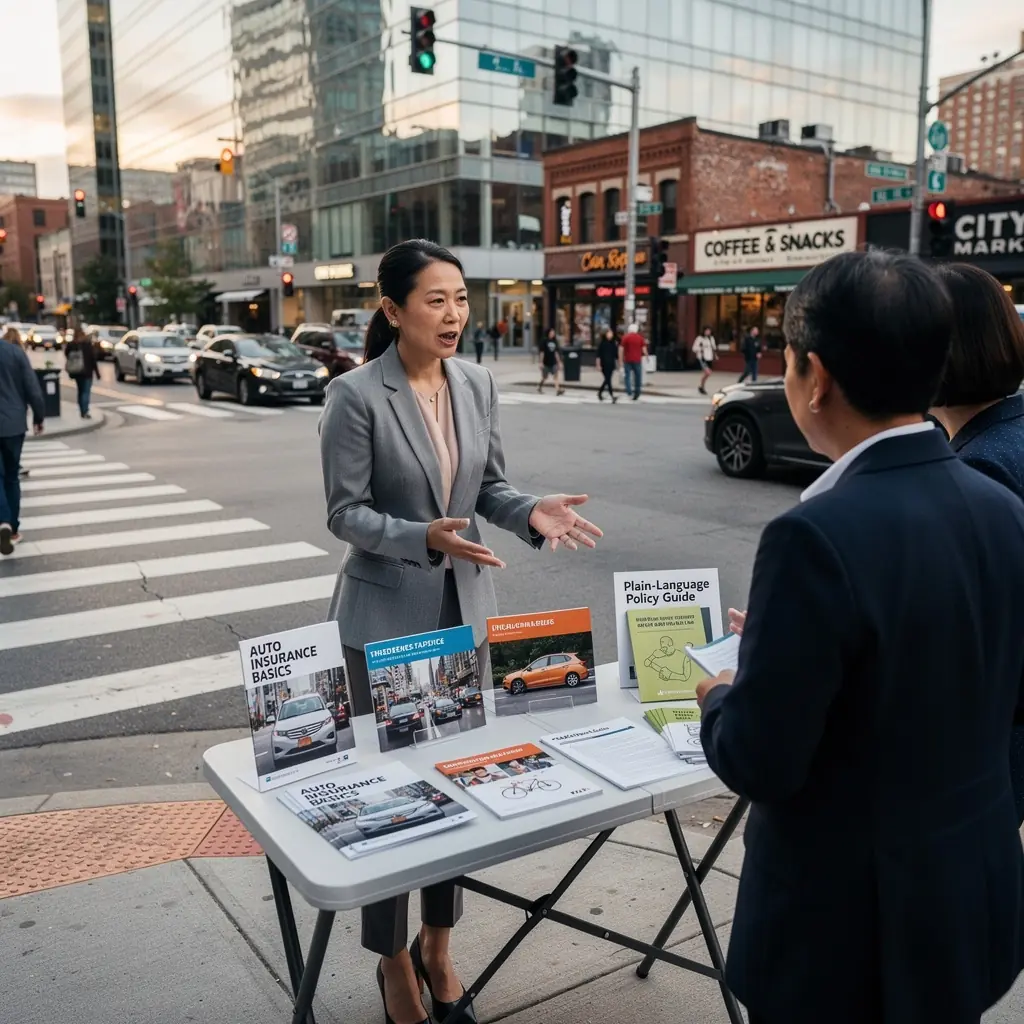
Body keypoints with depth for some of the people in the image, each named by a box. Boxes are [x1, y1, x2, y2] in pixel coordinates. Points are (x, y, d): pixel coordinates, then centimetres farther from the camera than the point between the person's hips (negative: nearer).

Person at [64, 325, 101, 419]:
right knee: (86, 391, -6)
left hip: (76, 372, 4)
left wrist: (70, 372, 15)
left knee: (80, 391, 15)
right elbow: (93, 359, -8)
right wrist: (97, 372, -4)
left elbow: (67, 358, 6)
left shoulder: (70, 345, 2)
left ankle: (82, 411, 17)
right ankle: (85, 411, -18)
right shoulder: (87, 344, -8)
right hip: (87, 372, -4)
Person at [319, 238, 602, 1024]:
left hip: (465, 607, 5)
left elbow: (489, 486, 7)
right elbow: (345, 513, -13)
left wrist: (530, 513, -14)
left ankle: (438, 944, 36)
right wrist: (424, 538, -29)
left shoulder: (478, 383, 1)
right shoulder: (356, 395, -14)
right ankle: (395, 960, 29)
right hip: (386, 614, -5)